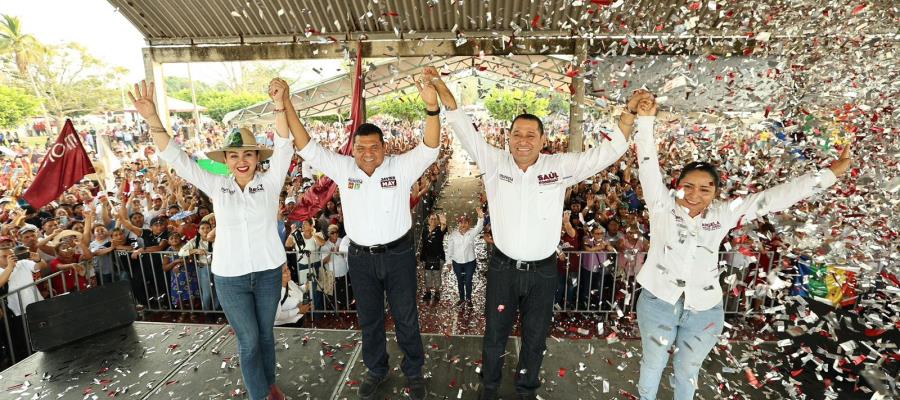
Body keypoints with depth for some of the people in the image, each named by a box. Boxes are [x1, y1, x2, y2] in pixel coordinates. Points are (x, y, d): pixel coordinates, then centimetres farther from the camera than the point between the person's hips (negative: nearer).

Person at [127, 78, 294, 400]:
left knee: (265, 334, 18)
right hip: (230, 277, 0)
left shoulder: (270, 182, -6)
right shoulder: (217, 186, -2)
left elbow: (283, 146, -19)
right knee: (248, 341, 10)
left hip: (268, 272, 0)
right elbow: (176, 158, -6)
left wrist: (280, 105, -32)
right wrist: (152, 118, -20)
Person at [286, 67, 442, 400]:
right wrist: (286, 106, -14)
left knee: (406, 318, 13)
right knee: (369, 319, 20)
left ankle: (414, 372, 36)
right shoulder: (342, 168, -3)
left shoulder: (401, 167, -10)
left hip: (398, 254, -2)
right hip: (360, 257, 3)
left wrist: (432, 107, -39)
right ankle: (376, 368, 43)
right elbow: (307, 148, -5)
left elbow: (430, 148, -23)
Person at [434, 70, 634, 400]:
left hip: (543, 271, 1)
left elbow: (610, 151, -7)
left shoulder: (560, 167, -8)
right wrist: (442, 90, -18)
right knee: (495, 334, 19)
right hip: (503, 267, 0)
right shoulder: (494, 163, -7)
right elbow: (466, 131, -11)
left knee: (535, 337, 20)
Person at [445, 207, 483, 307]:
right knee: (460, 282, 16)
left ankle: (468, 299, 31)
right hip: (457, 262, 1)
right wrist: (449, 261, 4)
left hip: (470, 262, -1)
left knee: (468, 281, 10)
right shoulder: (453, 234, -7)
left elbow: (479, 228, -33)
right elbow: (450, 248, 1)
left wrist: (481, 217, -54)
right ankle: (462, 298, 35)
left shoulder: (471, 232, -11)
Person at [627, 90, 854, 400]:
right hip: (658, 303, -2)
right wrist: (645, 119, -33)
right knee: (653, 363, 20)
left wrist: (830, 174, -2)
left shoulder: (724, 214, -6)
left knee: (687, 370, 23)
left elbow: (773, 197, -3)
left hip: (704, 311, 2)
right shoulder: (662, 205, -14)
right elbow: (648, 165, -23)